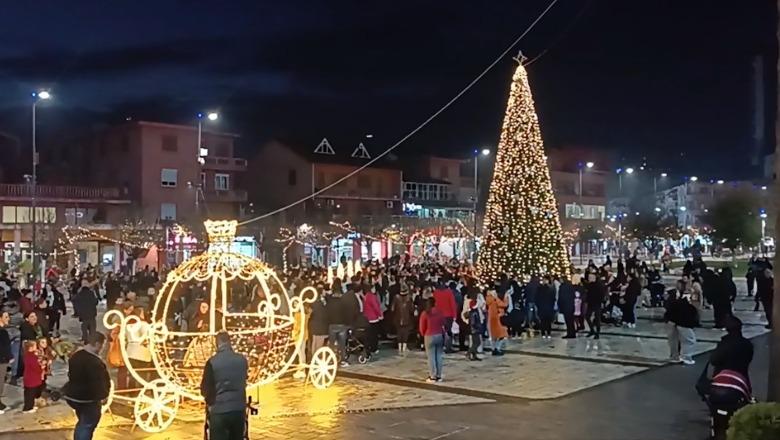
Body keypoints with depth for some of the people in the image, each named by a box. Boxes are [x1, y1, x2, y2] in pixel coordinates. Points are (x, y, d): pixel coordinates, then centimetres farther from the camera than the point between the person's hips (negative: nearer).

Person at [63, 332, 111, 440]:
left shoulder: (75, 355, 5)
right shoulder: (94, 361, -25)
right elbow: (99, 382, -22)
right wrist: (103, 395, -5)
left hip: (73, 395, 9)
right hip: (88, 399, -9)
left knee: (82, 423, 23)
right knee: (87, 425, 1)